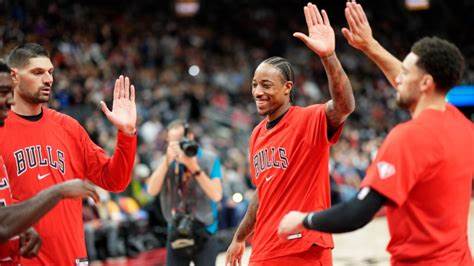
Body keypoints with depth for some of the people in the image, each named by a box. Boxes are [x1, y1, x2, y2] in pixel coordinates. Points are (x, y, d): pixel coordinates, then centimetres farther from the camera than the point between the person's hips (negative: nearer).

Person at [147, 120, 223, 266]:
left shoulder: (209, 159, -4)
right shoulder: (167, 161, 6)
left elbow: (216, 195, -15)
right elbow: (152, 190, -9)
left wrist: (194, 168, -22)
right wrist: (167, 161, -18)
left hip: (203, 234, -3)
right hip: (176, 235, 3)